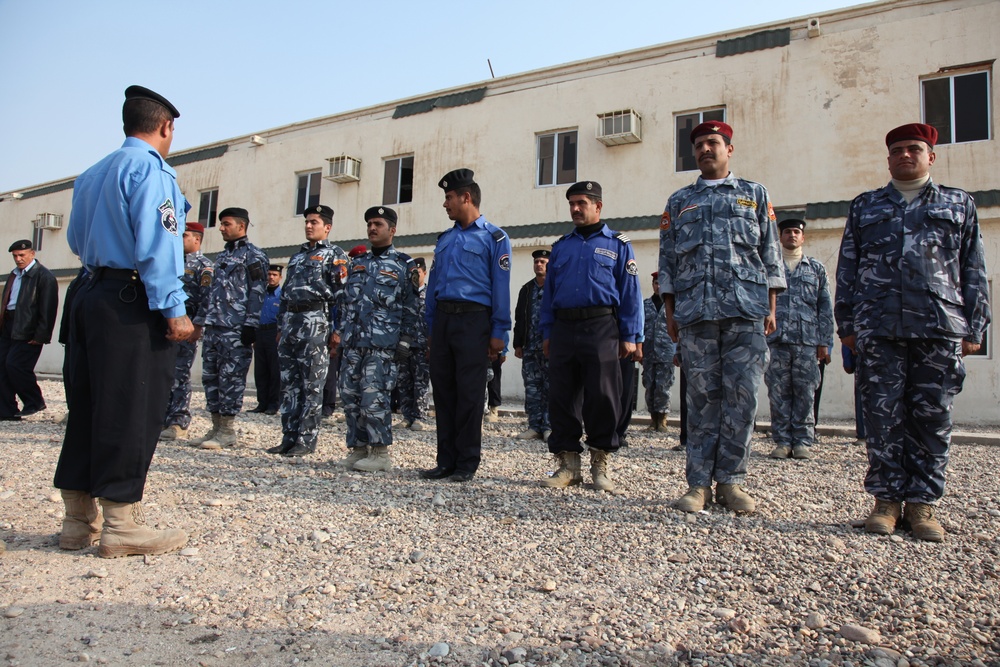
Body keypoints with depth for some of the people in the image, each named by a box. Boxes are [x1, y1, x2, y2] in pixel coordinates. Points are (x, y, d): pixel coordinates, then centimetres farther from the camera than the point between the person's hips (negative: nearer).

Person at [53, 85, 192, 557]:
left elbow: (77, 241, 23)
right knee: (133, 411, -5)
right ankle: (121, 525, 0)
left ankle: (78, 520, 18)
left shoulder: (92, 174, 19)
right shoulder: (150, 168, -7)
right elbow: (156, 243, -17)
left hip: (92, 296, 9)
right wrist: (174, 310, -18)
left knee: (90, 407, 11)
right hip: (134, 303, -9)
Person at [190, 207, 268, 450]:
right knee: (210, 376, 8)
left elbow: (257, 291, -11)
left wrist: (250, 324, -18)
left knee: (231, 378, -6)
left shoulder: (254, 255, -2)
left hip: (236, 328, -9)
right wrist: (200, 319, 21)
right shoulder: (222, 255, 23)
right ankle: (216, 427, 16)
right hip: (214, 326, 9)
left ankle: (227, 431, 1)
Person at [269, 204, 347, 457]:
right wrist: (281, 326, 18)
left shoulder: (335, 255, 1)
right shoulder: (297, 256, 23)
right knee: (289, 383, 7)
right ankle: (289, 438, 13)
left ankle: (307, 440, 0)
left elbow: (340, 294, -8)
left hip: (316, 322, -7)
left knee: (312, 384, -5)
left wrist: (336, 330, -16)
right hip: (290, 321, 7)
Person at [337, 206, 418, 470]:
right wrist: (340, 332, 14)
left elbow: (411, 307, -1)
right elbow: (347, 300, 22)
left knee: (374, 396, -11)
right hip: (353, 343, 6)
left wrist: (406, 341, -8)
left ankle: (380, 453, 0)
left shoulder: (404, 265, 3)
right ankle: (357, 448, 17)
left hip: (383, 345, -6)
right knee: (350, 396, 6)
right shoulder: (358, 263, 20)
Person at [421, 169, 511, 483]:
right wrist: (431, 328, 13)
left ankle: (467, 463, 7)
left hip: (473, 318, -6)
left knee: (469, 392, -2)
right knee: (442, 389, 6)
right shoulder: (445, 239, 20)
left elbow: (501, 287, -5)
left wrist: (499, 332, -11)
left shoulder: (494, 237, 1)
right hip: (443, 318, 6)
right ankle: (446, 460, 15)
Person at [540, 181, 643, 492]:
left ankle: (600, 465, 10)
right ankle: (568, 464, 12)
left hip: (601, 329, -4)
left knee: (601, 397, -3)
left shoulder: (617, 244, 8)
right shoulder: (561, 246, 19)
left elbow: (630, 292, 2)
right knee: (562, 398, 3)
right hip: (563, 328, 4)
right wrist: (547, 332, 10)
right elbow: (549, 291, 17)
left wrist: (630, 336, -5)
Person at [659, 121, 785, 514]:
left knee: (742, 395, -3)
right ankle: (699, 483, 7)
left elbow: (770, 254, 12)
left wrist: (770, 307, 3)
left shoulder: (755, 195, 16)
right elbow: (667, 260, 14)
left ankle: (731, 481, 7)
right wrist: (670, 312, 5)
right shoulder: (679, 201, 18)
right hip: (695, 312, 0)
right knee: (702, 397, 0)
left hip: (746, 311, 0)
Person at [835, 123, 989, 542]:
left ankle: (923, 502, 11)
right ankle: (887, 499, 9)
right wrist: (847, 325, 5)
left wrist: (973, 328, 4)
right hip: (878, 330, 0)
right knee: (884, 417, 0)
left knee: (933, 419, 2)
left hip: (940, 328, 0)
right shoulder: (864, 208, 17)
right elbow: (847, 270, 12)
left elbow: (974, 272, 13)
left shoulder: (959, 205, 17)